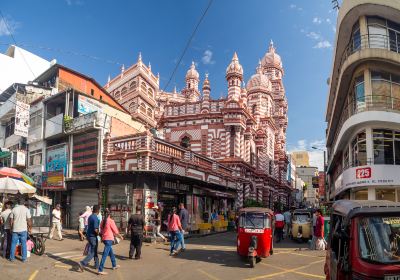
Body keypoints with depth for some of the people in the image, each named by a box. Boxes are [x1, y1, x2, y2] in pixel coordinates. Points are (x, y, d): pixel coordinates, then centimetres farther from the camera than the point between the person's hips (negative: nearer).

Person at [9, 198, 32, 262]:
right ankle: (24, 258, 9)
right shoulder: (26, 209, -6)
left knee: (13, 244, 13)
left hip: (15, 229, 2)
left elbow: (11, 220, 3)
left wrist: (11, 228, 17)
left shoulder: (14, 209, 0)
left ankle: (12, 258, 20)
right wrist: (30, 228, 5)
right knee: (23, 244, 6)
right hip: (23, 229, -2)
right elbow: (29, 220, -8)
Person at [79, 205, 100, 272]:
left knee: (94, 251, 17)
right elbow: (95, 230, -25)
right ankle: (83, 263, -10)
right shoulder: (96, 218, -20)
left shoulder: (90, 217, 7)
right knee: (92, 252, -1)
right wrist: (99, 234, -7)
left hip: (88, 235, 9)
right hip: (93, 236, -9)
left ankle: (97, 264, 25)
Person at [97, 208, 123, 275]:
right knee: (105, 255, -5)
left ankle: (114, 265, 38)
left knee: (111, 252, 22)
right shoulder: (111, 221, -14)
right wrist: (120, 236, 9)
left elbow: (101, 231, 12)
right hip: (109, 239, -7)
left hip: (104, 238, 8)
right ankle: (100, 270, -5)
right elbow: (116, 231, -8)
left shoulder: (103, 221, 5)